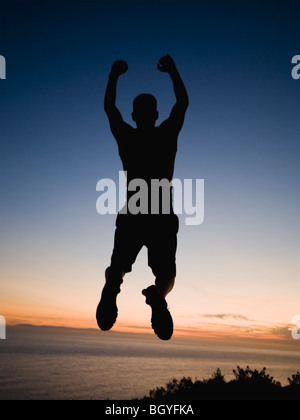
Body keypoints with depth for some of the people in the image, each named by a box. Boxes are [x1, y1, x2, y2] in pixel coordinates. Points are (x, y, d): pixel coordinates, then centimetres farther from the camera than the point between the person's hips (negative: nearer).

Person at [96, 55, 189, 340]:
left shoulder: (126, 137, 2)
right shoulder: (167, 135, 0)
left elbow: (109, 106, 18)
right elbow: (183, 101, 15)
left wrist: (115, 75, 27)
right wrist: (172, 71, 24)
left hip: (130, 218, 1)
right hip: (163, 218, -1)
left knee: (117, 269, 16)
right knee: (166, 274, 8)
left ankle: (112, 288, -22)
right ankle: (157, 295, -30)